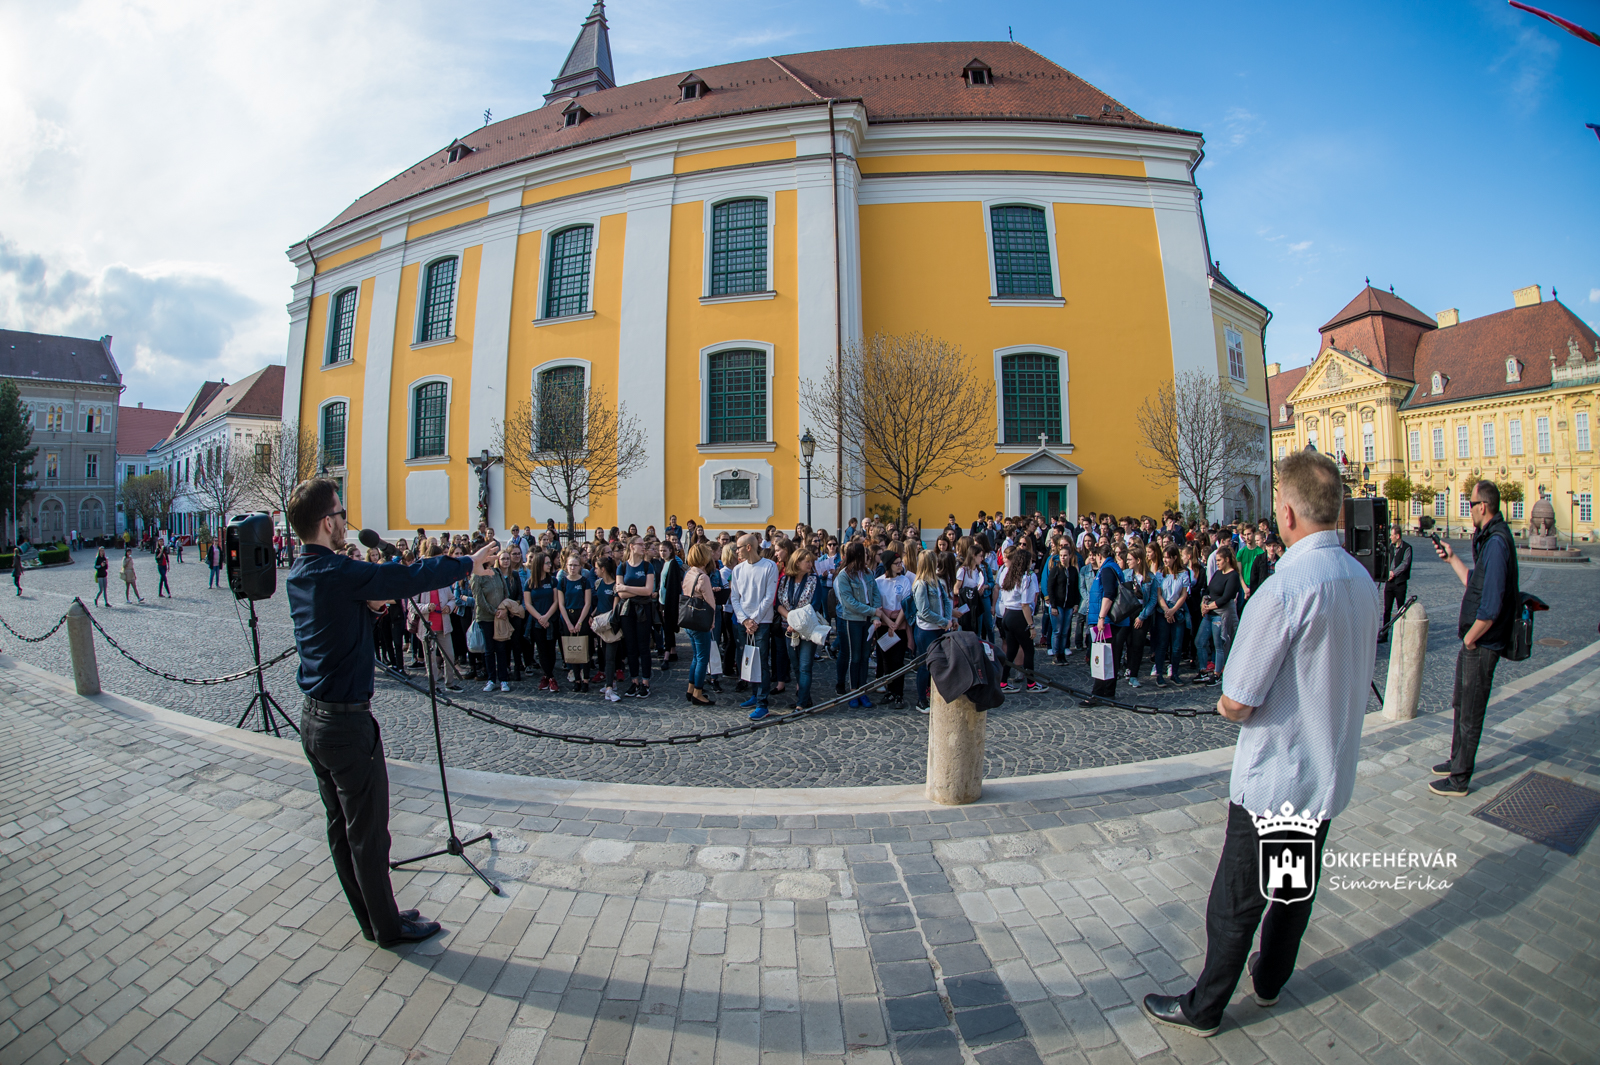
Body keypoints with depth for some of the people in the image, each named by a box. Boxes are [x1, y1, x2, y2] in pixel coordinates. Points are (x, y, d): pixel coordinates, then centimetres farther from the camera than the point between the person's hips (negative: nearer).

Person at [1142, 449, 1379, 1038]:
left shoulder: (1285, 588, -27)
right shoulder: (1364, 581, 0)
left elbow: (1237, 704, -24)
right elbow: (1358, 681, 13)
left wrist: (1228, 701, -1)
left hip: (1274, 778, -8)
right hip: (1332, 772, 8)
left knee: (1236, 900, 8)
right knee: (1298, 882, 24)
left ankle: (1203, 1007, 25)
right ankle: (1270, 977, 45)